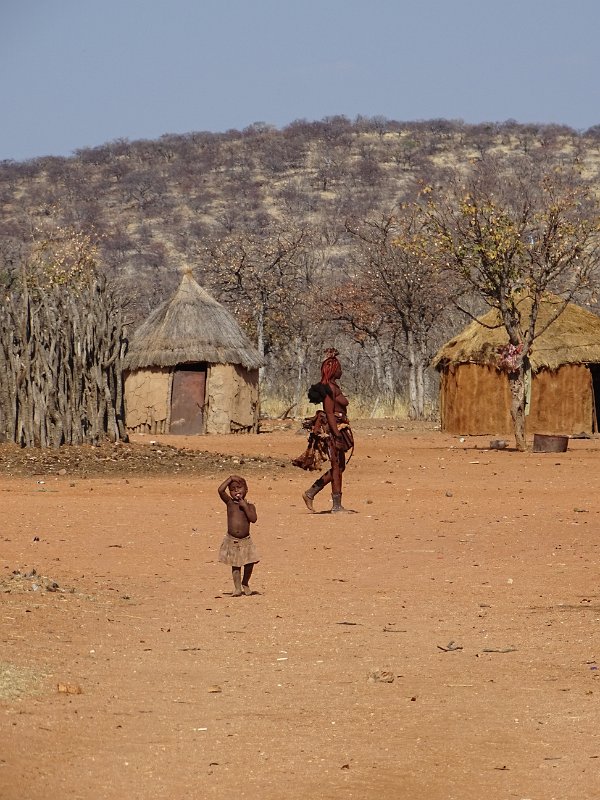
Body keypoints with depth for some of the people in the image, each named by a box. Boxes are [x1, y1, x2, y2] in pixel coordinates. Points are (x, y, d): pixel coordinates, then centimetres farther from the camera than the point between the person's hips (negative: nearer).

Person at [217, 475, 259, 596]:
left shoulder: (249, 506, 1)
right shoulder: (230, 503, 0)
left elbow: (253, 519, -15)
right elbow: (220, 490, -14)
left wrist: (245, 506, -17)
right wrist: (230, 479, -9)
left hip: (245, 541, 0)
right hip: (232, 541, 0)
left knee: (249, 563, -2)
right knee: (235, 565, 2)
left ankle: (245, 583, 23)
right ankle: (237, 588, 9)